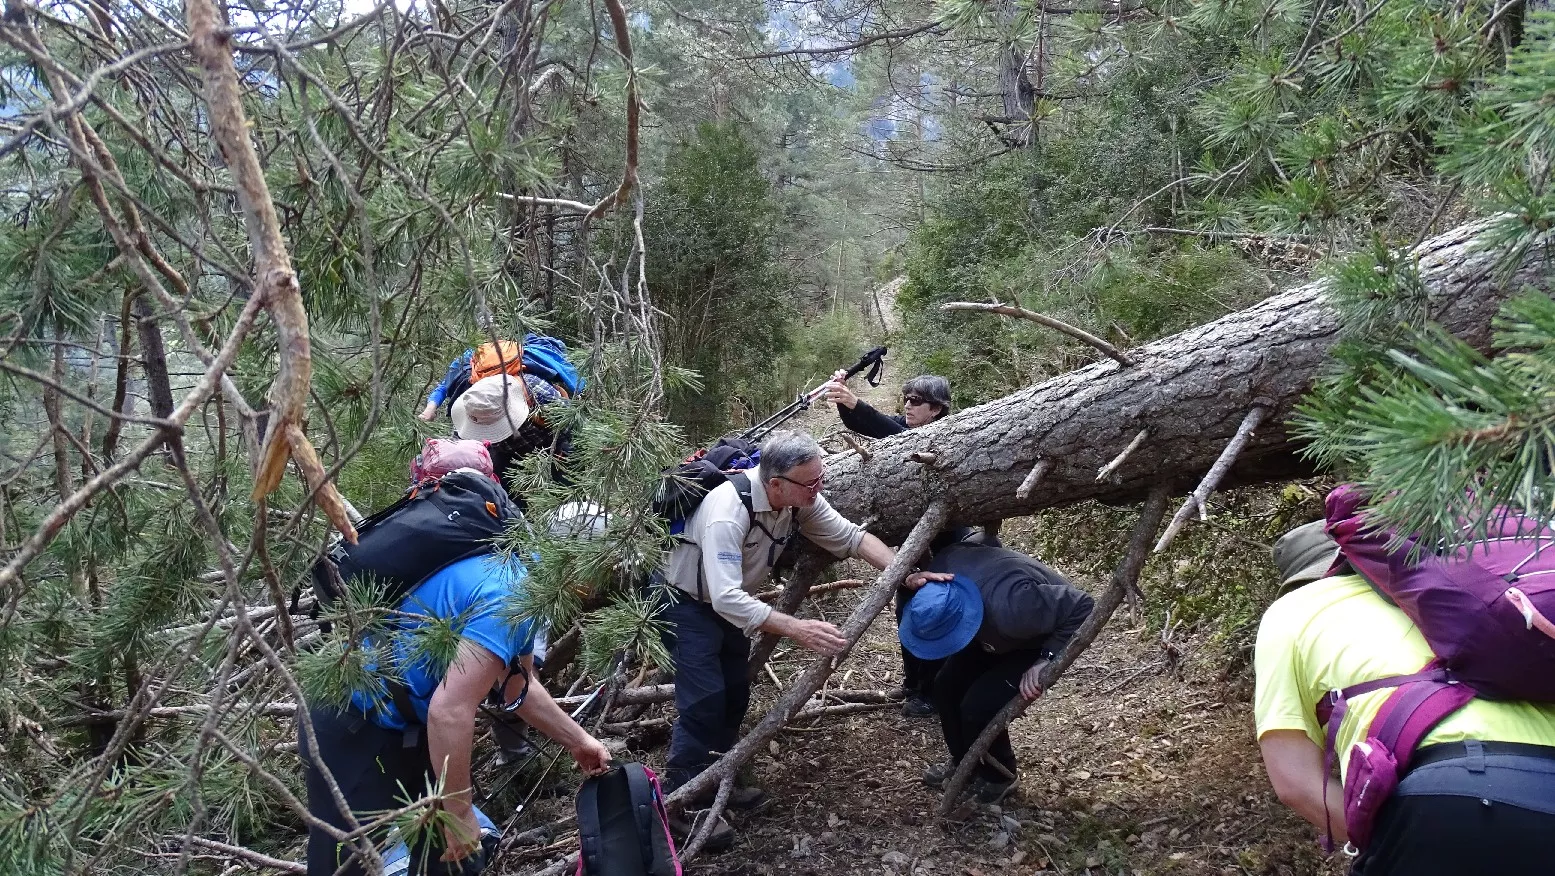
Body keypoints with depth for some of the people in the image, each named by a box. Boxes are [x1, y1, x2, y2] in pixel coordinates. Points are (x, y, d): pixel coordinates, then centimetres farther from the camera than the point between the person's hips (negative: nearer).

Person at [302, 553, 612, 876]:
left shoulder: (522, 575, 4)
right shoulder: (509, 596, -27)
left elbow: (520, 687, 21)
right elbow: (449, 711, -33)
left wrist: (578, 740, 25)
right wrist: (460, 812, -21)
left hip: (409, 725, 10)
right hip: (354, 731, -10)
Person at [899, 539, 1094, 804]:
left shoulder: (1010, 607, -47)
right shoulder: (940, 571, -27)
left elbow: (1082, 607, -37)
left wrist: (1047, 659, -36)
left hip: (1041, 640, -6)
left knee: (979, 706, -17)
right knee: (946, 686, -1)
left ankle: (998, 777, 12)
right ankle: (964, 761, 25)